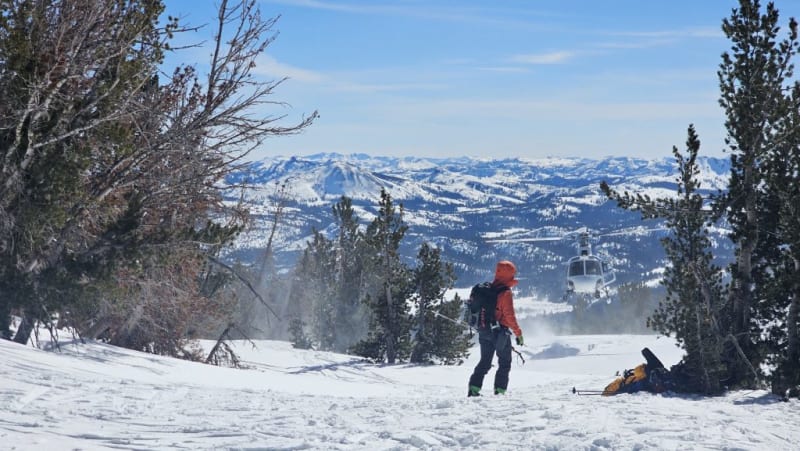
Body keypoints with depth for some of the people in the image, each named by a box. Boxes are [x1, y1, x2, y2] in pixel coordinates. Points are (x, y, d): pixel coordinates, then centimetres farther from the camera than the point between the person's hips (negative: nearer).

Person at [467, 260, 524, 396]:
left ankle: (474, 387, 4)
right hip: (500, 333, -6)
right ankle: (500, 390, 2)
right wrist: (518, 333, -15)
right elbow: (509, 315, -19)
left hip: (485, 332, 6)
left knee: (485, 361, 14)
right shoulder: (505, 293, -16)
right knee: (505, 363, 7)